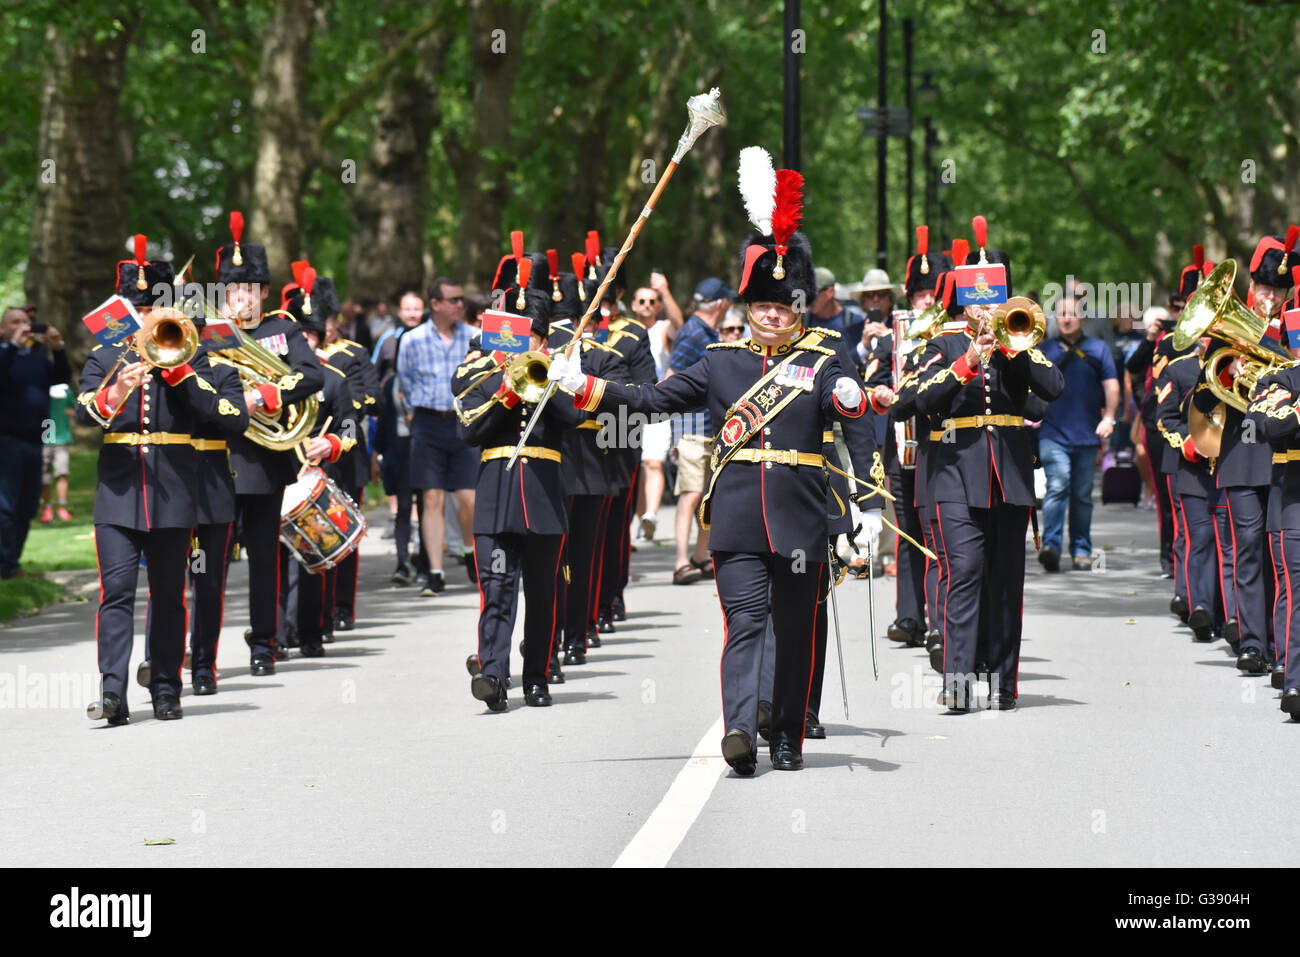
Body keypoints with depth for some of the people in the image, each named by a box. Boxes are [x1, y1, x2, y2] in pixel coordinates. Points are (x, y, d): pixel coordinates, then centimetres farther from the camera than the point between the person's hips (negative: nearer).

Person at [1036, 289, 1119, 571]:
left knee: (1082, 494, 6)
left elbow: (1111, 385, 8)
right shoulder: (1044, 350, 11)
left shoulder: (1098, 349, 12)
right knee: (1057, 487, -18)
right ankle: (1051, 546, -26)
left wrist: (1109, 417, -5)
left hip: (1087, 433, 2)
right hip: (1053, 433, -2)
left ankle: (1081, 550, 15)